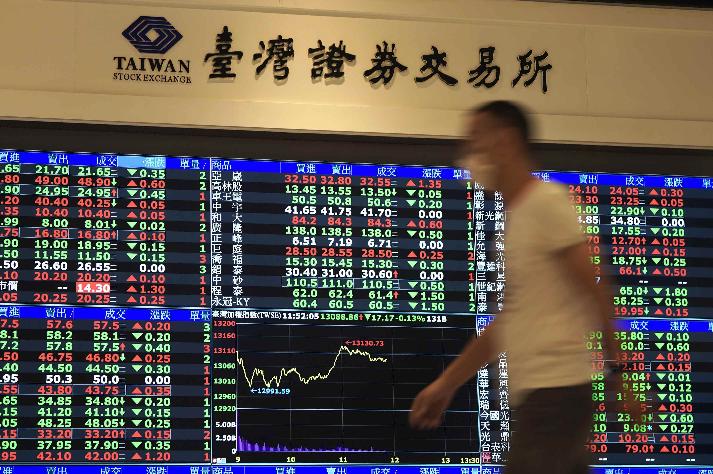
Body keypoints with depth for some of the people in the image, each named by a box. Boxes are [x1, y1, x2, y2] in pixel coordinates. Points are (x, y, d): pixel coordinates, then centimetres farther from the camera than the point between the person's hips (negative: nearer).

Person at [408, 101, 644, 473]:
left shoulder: (547, 202, -7)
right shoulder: (515, 217, 20)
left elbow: (595, 289, -12)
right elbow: (507, 320, 25)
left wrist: (617, 371, -14)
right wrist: (446, 384, 25)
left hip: (555, 390, -9)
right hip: (533, 393, 9)